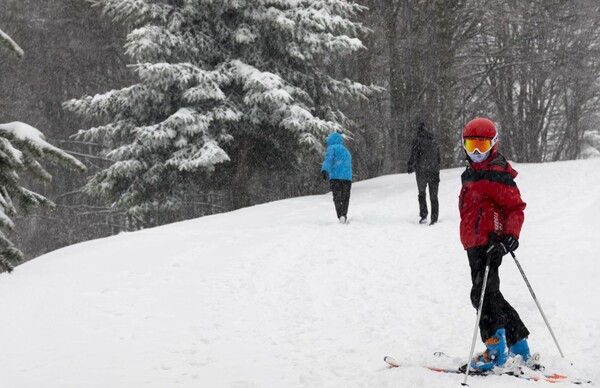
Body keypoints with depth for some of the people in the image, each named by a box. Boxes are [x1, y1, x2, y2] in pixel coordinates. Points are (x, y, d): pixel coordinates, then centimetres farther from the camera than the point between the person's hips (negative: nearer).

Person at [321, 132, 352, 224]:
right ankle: (344, 215, -11)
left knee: (337, 198, -3)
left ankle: (340, 216, -19)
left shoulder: (332, 148, 6)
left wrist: (324, 170, -27)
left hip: (335, 176, -5)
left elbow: (328, 159, -13)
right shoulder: (346, 151, 27)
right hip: (348, 178, 5)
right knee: (345, 198, 9)